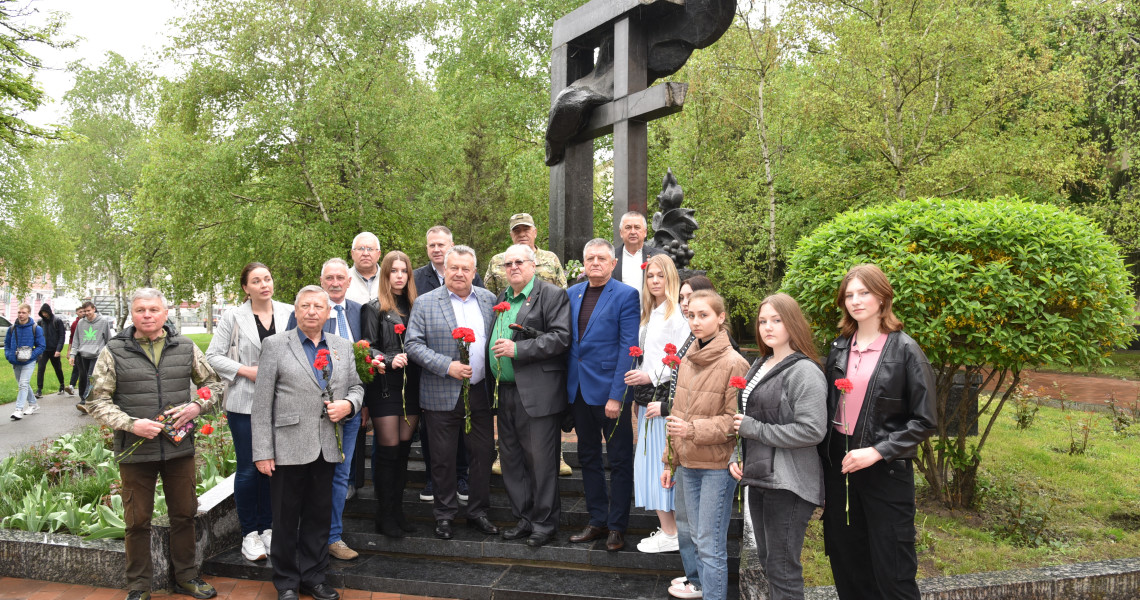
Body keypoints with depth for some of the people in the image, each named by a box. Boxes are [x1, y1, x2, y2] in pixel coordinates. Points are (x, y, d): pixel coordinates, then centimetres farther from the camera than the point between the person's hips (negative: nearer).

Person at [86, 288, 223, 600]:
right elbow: (98, 401, -3)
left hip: (179, 447, 2)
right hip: (135, 451, -2)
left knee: (184, 514, 12)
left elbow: (212, 382, 12)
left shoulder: (186, 347, 3)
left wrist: (197, 406, -7)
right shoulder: (113, 351, -2)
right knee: (137, 521, 9)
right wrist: (132, 424, -16)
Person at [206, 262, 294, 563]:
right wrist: (247, 371, -11)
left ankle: (267, 528, 24)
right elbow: (213, 356, 0)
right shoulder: (233, 317, -1)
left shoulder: (289, 313, 4)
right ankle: (249, 533, 15)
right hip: (245, 403, -2)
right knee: (248, 468, 2)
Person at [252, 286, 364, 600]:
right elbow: (262, 403, -5)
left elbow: (356, 386, 18)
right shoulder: (275, 345, -2)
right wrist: (263, 452, -9)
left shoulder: (343, 347, 10)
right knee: (286, 518, 8)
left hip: (327, 448, 4)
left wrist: (348, 404, -6)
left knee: (319, 516, 13)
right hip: (289, 448, -3)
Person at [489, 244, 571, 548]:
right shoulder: (502, 298, 18)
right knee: (511, 459, 14)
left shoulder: (552, 294, -5)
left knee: (541, 461, 0)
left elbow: (560, 337, -15)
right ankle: (524, 519, 27)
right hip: (506, 391, 8)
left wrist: (518, 349, -20)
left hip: (537, 393, -8)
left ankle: (544, 523, 13)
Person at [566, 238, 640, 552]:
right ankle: (597, 520, 27)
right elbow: (567, 340, 13)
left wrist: (617, 395, -17)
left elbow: (628, 347, -13)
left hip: (610, 390, -6)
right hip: (579, 389, 6)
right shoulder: (572, 293, 9)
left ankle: (617, 526, 17)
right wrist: (567, 385, 5)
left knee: (619, 461, 5)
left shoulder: (626, 295, -8)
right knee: (588, 457, 15)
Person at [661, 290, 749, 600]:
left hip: (717, 465, -7)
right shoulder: (686, 361, 8)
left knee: (711, 546, -2)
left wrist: (693, 430, -23)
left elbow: (736, 420, -14)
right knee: (697, 538, 17)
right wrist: (670, 460, 15)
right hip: (687, 463, 7)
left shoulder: (734, 363, -12)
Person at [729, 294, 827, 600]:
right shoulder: (759, 367, 12)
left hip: (788, 483, -8)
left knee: (782, 569, 0)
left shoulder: (805, 372, -14)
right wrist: (735, 457, 4)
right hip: (758, 478, 8)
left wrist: (753, 429, -18)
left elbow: (812, 431, -23)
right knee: (767, 560, 18)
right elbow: (742, 418, 19)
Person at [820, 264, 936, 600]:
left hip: (886, 472, -4)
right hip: (839, 467, 5)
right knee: (848, 571, 13)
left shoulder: (904, 350, -6)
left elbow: (925, 421, -8)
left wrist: (877, 452, -17)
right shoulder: (839, 349, 8)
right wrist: (823, 470, 8)